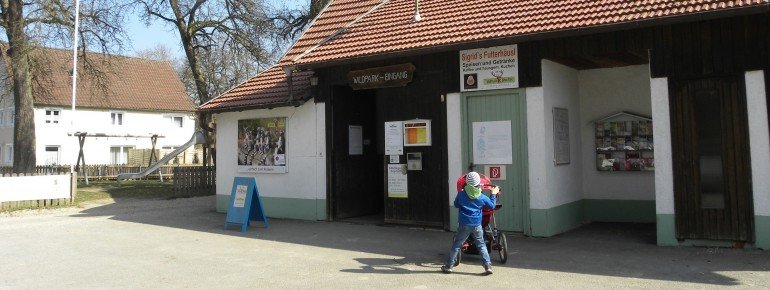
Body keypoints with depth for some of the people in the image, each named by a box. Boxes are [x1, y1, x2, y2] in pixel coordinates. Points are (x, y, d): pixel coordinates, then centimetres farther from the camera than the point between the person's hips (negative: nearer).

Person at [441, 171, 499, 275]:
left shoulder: (461, 194, -6)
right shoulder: (482, 197, -3)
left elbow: (456, 204, 11)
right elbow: (492, 205, 10)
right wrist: (494, 194, 23)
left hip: (464, 225, -1)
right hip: (477, 225, 1)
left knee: (456, 245, 8)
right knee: (481, 245, 12)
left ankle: (449, 266, 12)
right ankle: (488, 266, 6)